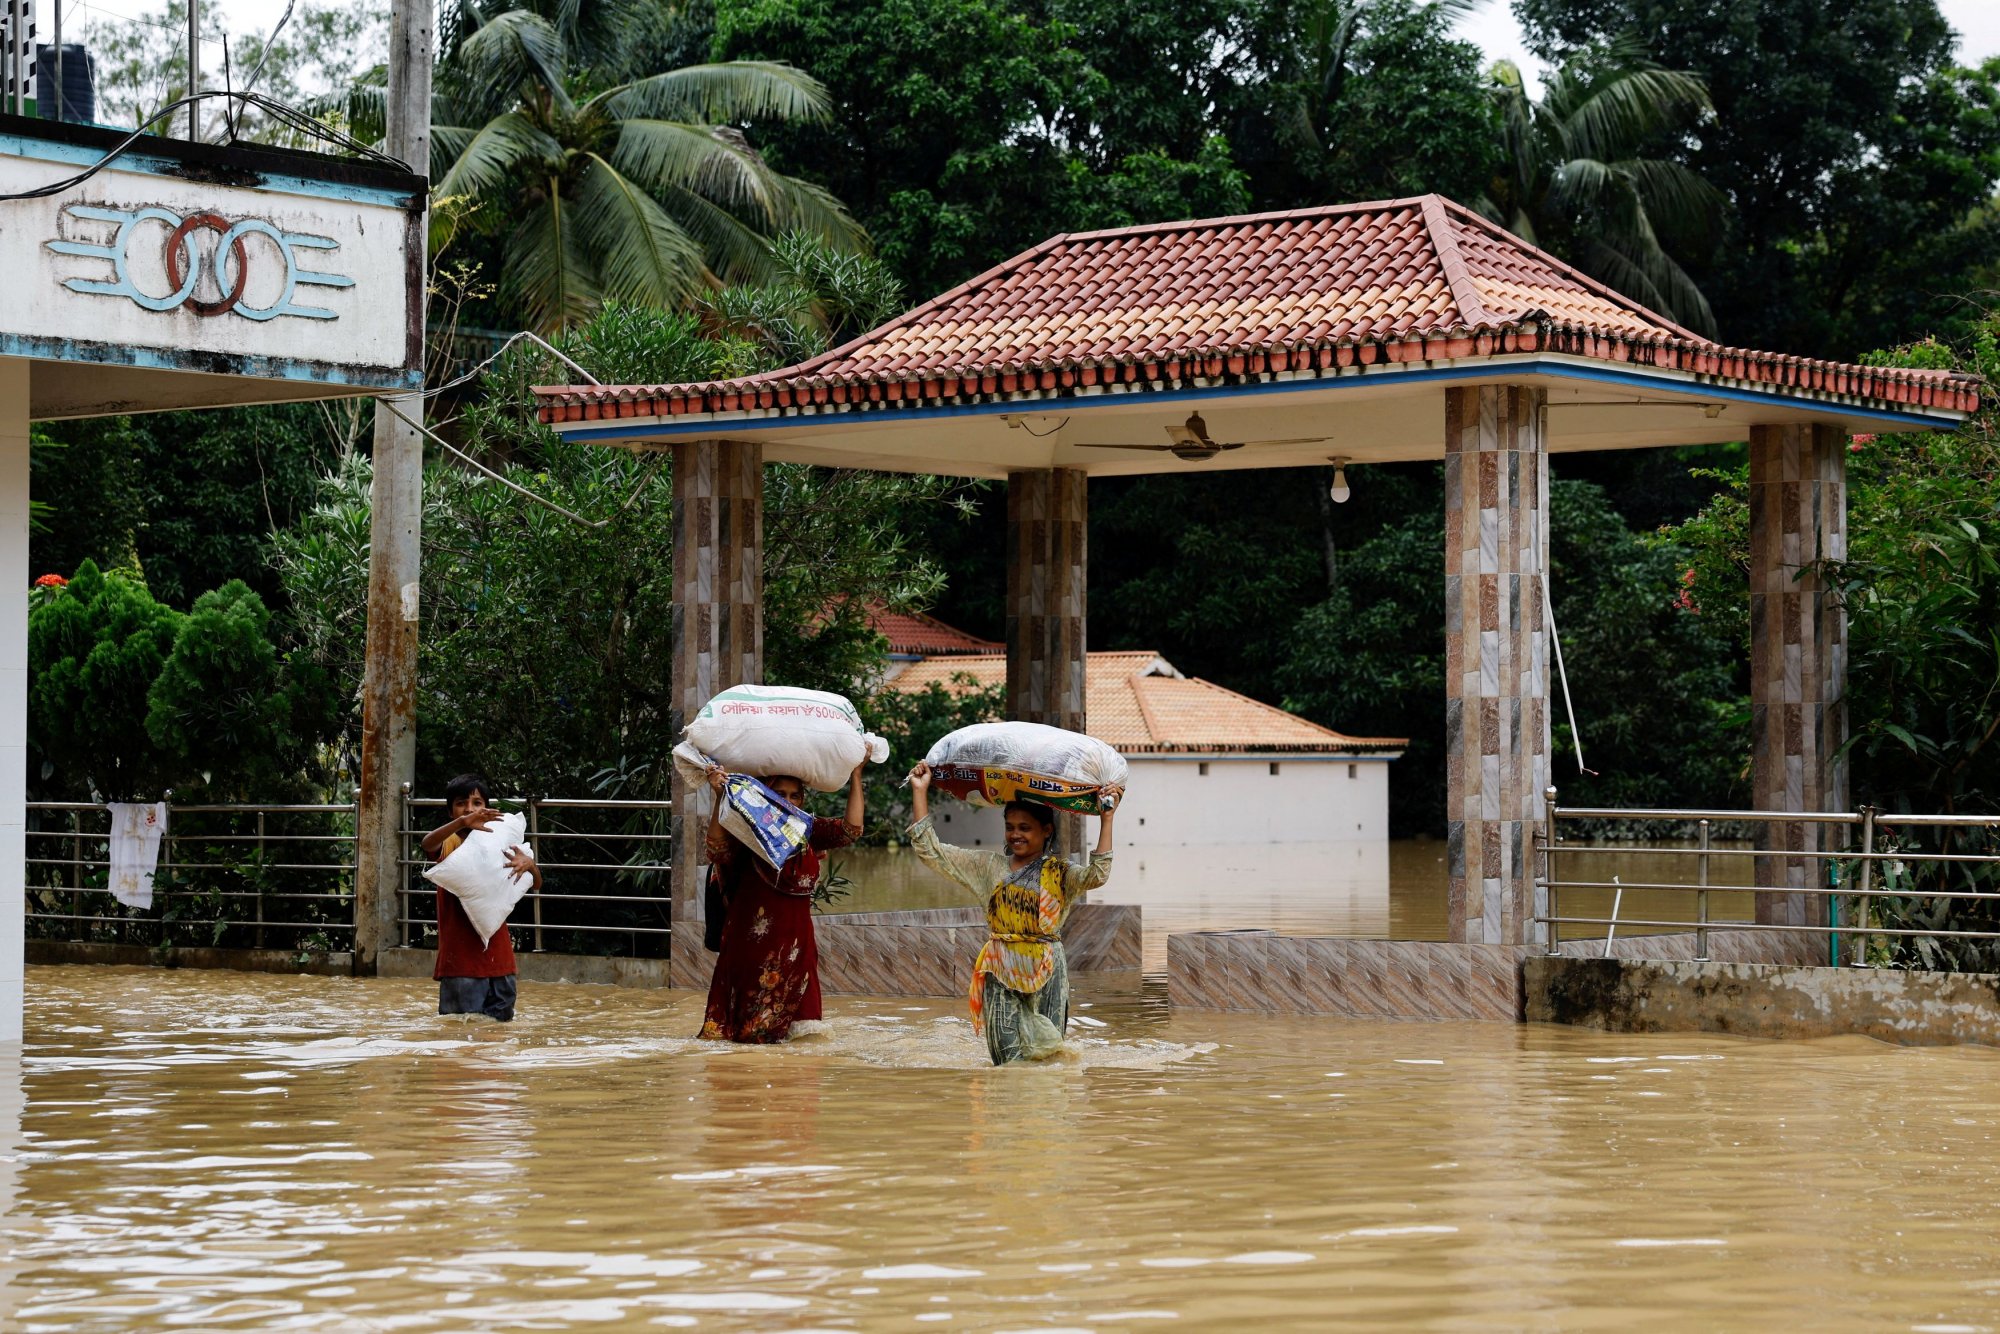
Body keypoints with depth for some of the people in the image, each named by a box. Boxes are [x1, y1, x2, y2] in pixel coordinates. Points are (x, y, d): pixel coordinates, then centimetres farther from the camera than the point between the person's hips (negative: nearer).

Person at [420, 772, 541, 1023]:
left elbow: (536, 885, 10)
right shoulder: (448, 845, 0)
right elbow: (428, 843, -25)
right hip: (460, 958, -4)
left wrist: (529, 864, -16)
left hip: (498, 957, 4)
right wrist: (462, 822, -44)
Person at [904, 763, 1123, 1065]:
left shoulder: (1060, 872, 4)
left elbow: (1097, 875, -17)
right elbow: (930, 851, 7)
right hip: (1002, 974, 1)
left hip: (1046, 975, -1)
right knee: (1009, 1060, -3)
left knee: (1045, 1055, 0)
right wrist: (920, 791, 4)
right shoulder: (989, 867, 9)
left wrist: (1106, 818, -18)